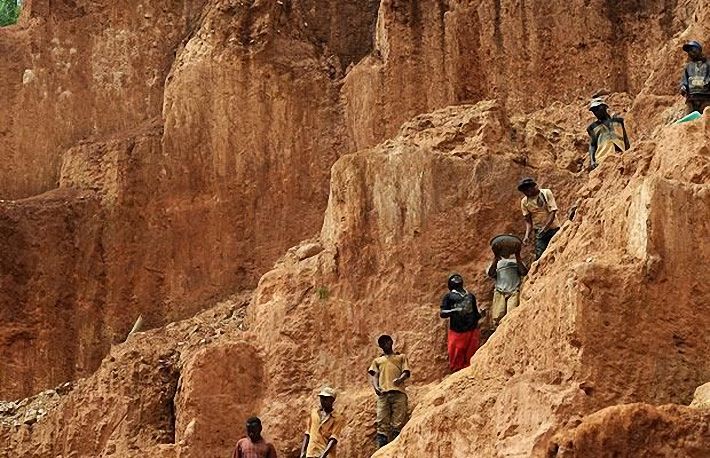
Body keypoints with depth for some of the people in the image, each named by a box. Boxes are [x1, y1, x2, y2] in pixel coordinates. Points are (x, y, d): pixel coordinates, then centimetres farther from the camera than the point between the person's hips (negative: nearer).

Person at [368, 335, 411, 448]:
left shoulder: (401, 357, 26)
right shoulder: (377, 361, 31)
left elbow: (406, 372, 12)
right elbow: (373, 375, 17)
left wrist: (400, 379, -12)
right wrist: (376, 386, -6)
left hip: (398, 392, -1)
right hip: (383, 393, 1)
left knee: (398, 422, -12)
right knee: (382, 422, -11)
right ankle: (382, 449, -18)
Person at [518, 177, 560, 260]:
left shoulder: (546, 193, -7)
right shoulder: (524, 202, 1)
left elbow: (553, 212, -11)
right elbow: (528, 220, 4)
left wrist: (545, 227, -23)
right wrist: (527, 235, -12)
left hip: (553, 229, -1)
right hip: (539, 231, 1)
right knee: (540, 255, -13)